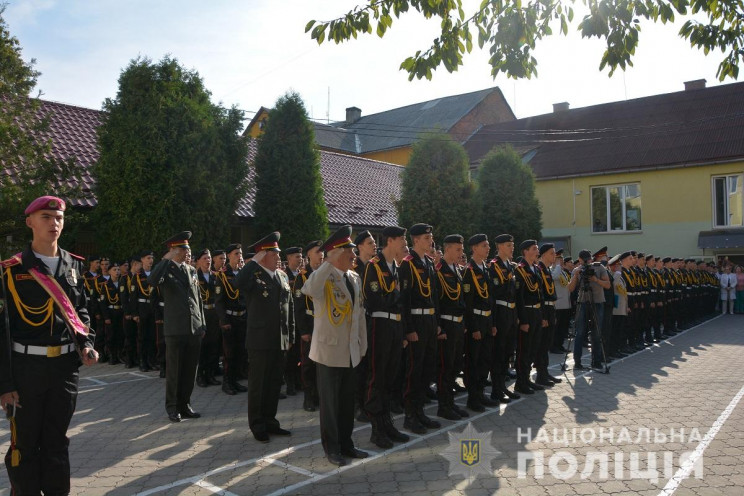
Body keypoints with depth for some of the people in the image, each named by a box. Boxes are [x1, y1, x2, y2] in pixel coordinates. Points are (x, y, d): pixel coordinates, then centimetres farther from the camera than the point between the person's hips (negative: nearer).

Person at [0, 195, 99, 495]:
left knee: (57, 441, 14)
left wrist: (86, 344, -3)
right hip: (26, 367, -3)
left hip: (66, 366, 3)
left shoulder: (74, 266, 7)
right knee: (26, 444, 10)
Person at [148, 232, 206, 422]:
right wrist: (166, 259, -21)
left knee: (190, 370, 10)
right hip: (175, 329, -5)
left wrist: (203, 325, 13)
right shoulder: (166, 269, -3)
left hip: (194, 329, 5)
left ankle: (185, 405, 22)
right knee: (174, 370, 4)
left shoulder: (192, 270, 13)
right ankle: (172, 407, 17)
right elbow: (152, 281, -27)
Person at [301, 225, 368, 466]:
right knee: (330, 401, 6)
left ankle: (345, 443, 30)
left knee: (347, 400, 16)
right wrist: (329, 263, -34)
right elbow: (310, 290, -37)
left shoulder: (355, 278, 9)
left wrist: (362, 346, 13)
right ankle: (332, 448, 21)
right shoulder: (324, 276, -12)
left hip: (351, 352, 6)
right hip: (329, 349, -6)